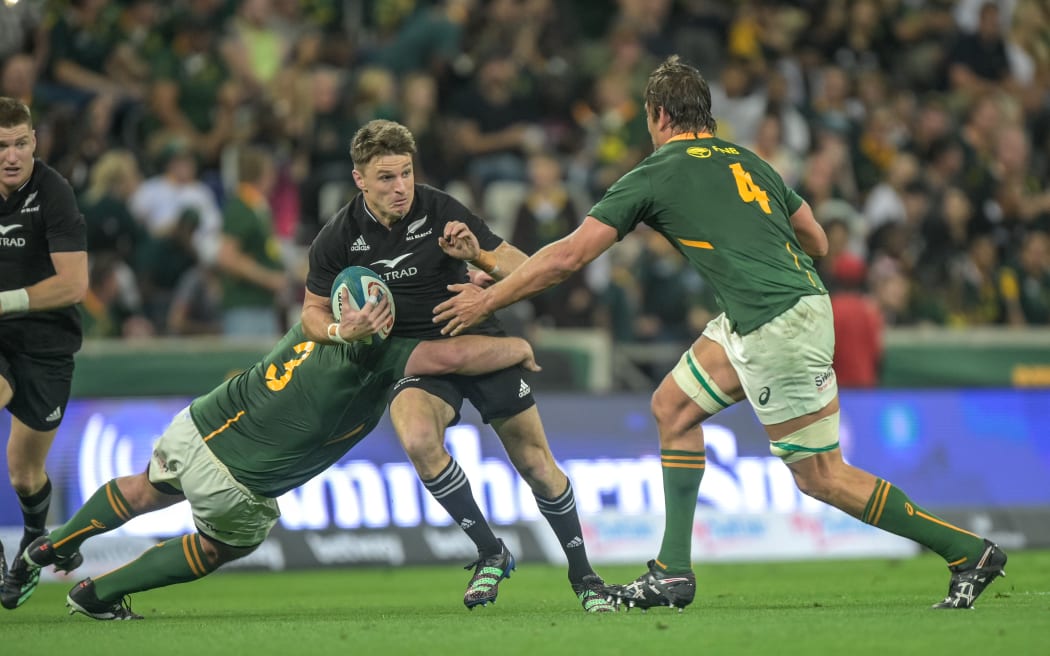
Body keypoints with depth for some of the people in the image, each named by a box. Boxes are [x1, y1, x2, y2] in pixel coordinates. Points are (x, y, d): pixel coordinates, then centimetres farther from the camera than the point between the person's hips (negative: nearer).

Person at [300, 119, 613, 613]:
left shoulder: (440, 210, -12)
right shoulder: (338, 238, -9)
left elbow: (523, 269, -8)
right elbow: (314, 311, 5)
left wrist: (479, 256, -28)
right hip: (416, 358, 0)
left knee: (537, 465, -2)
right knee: (417, 440, -31)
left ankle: (583, 575, 20)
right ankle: (490, 553, -14)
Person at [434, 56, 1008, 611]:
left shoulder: (655, 175, -3)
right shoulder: (747, 161, 17)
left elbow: (568, 256, -2)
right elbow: (817, 241, 21)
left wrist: (488, 299, 9)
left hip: (779, 329, -9)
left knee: (820, 477, -1)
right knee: (672, 406, 15)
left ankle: (969, 552, 2)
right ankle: (673, 573, 13)